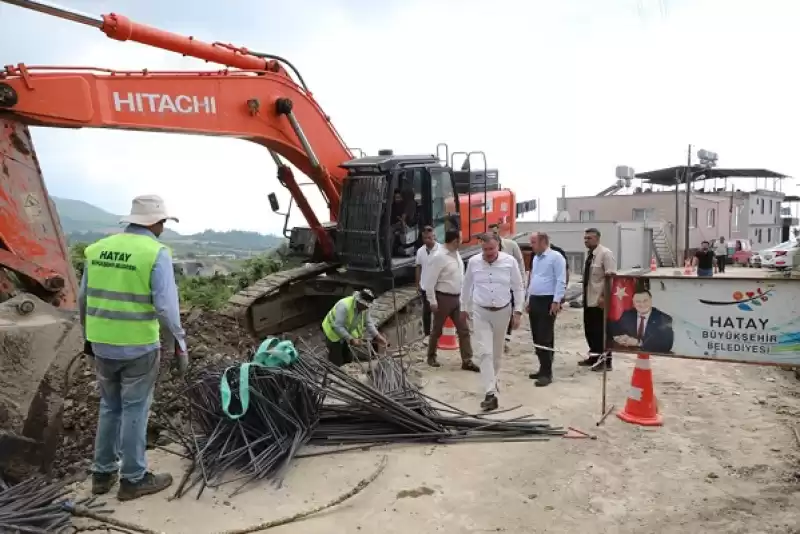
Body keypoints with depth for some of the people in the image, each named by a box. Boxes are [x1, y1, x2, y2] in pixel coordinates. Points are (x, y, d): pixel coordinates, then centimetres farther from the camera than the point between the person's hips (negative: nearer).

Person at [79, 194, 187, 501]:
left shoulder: (99, 248, 5)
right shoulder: (156, 252, -14)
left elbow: (83, 298, 10)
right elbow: (166, 306, -19)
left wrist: (89, 337, 21)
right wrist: (180, 345, -10)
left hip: (102, 345, 6)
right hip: (138, 347, -6)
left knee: (109, 407, 20)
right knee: (134, 411, 8)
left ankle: (103, 473, 31)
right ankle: (133, 479, 20)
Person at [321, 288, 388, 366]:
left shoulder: (364, 307, -12)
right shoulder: (344, 306, -35)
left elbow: (368, 323, -2)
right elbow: (338, 326, -36)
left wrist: (377, 336, -14)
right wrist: (351, 340, -36)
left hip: (344, 334, 8)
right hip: (333, 333, -8)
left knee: (348, 359, 13)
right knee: (336, 363, -9)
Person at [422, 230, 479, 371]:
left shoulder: (456, 254, 7)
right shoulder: (439, 257, -19)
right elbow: (429, 281, -18)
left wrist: (463, 296, 14)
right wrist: (432, 301, -17)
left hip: (456, 298, 7)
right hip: (443, 298, -7)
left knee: (463, 330, 4)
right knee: (437, 330, 10)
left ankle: (467, 361, 9)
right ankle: (431, 356, 29)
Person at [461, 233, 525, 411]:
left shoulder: (510, 261, -10)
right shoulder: (473, 262, -7)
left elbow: (518, 288, -1)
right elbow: (466, 286, 8)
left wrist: (517, 311, -4)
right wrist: (464, 308, 14)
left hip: (502, 311, 1)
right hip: (480, 312, -1)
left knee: (496, 351, 17)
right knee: (485, 352, -10)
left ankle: (492, 379, 41)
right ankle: (490, 393, -11)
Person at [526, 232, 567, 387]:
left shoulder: (555, 257, -10)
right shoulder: (535, 258, 16)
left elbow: (561, 281, -15)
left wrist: (556, 301, -19)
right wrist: (529, 300, 19)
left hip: (548, 301, -9)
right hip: (534, 301, 9)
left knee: (545, 338, -8)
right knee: (537, 338, 11)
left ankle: (547, 373, -1)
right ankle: (543, 368, 21)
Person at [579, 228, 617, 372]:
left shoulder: (606, 253, -14)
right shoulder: (589, 254, 10)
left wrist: (604, 297, -23)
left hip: (600, 300, -8)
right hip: (588, 299, 8)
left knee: (602, 331, -1)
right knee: (589, 329, 15)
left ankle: (606, 361, 10)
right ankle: (594, 357, 28)